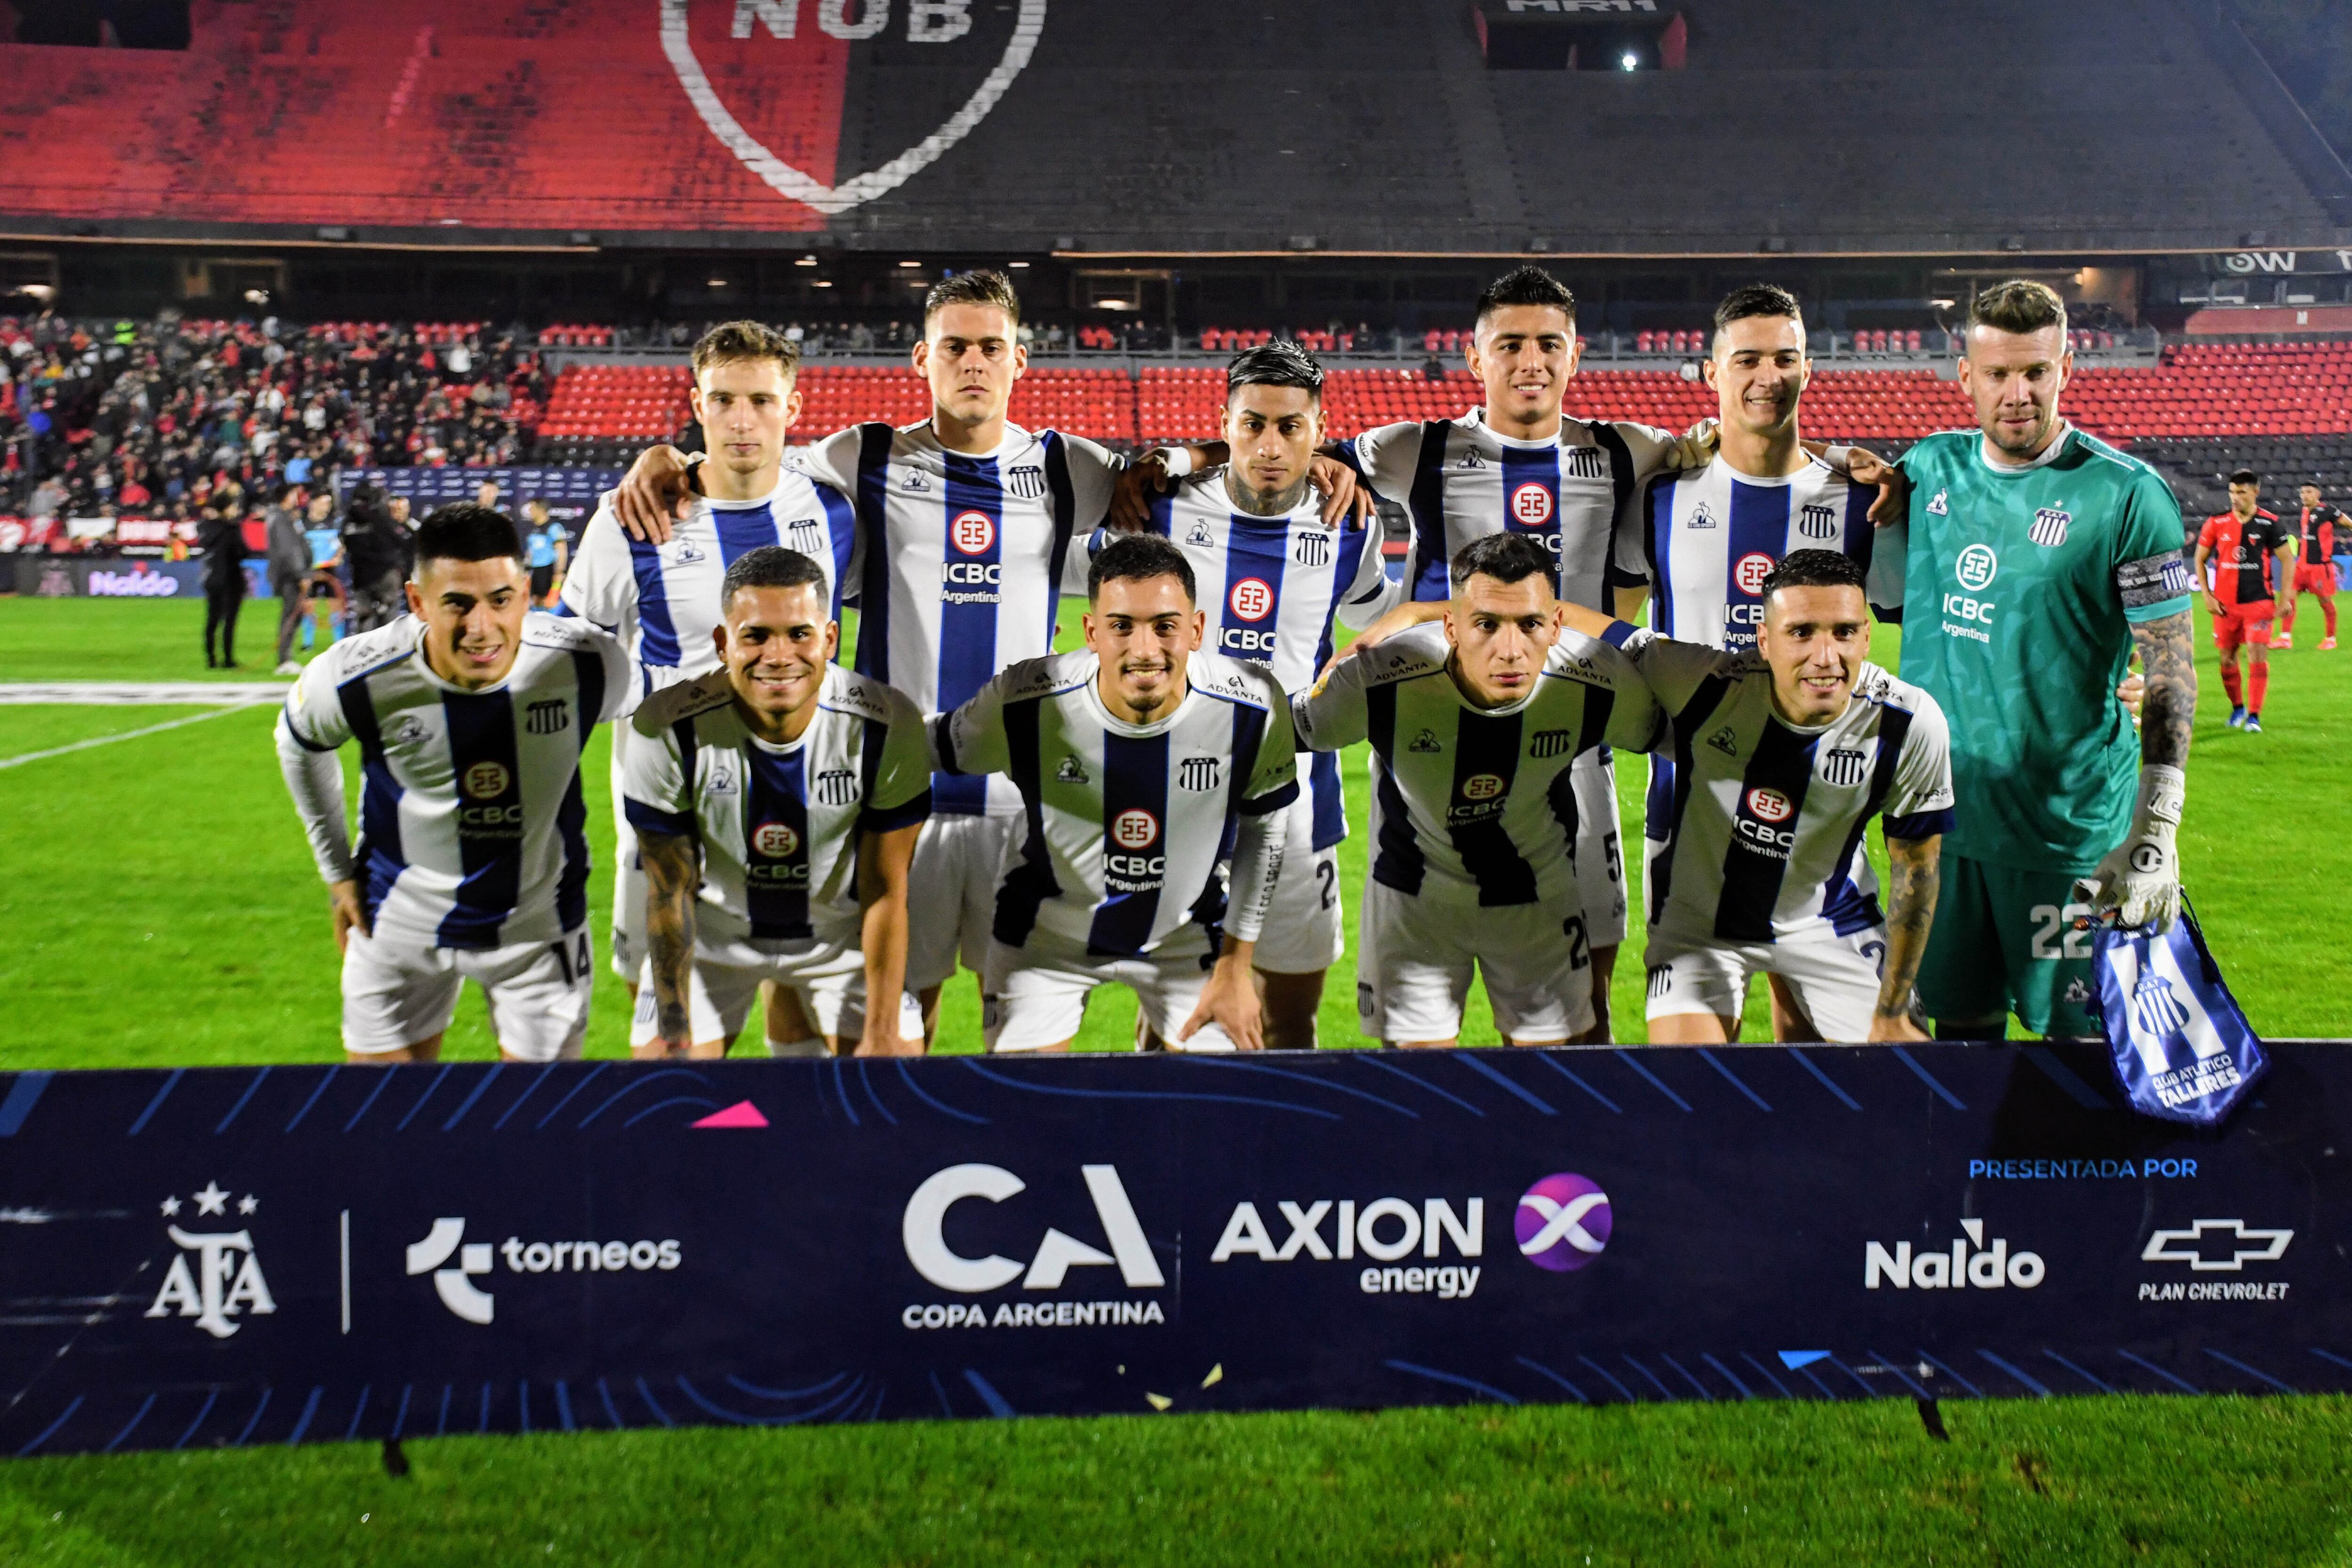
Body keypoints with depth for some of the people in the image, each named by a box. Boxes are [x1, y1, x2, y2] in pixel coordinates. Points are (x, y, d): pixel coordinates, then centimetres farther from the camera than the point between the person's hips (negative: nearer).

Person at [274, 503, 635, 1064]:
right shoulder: (356, 680, -23)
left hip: (540, 928, 0)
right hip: (399, 924, 1)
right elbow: (299, 743, 2)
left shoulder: (587, 665, -24)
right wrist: (337, 870, 7)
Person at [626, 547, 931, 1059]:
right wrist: (674, 1030, -11)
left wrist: (883, 1033, -13)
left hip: (841, 936, 0)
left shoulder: (888, 728, -24)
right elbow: (670, 890, -13)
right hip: (712, 936, 0)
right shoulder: (669, 730, -25)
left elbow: (885, 893, -14)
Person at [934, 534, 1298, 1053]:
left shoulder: (1254, 709, -23)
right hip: (1045, 938, -1)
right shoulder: (1023, 704, -28)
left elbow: (1262, 827, -5)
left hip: (1186, 936, 1)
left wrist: (1235, 966, -2)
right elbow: (931, 754, -7)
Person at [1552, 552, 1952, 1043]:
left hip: (1829, 919, 2)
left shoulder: (1911, 726, -22)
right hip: (1698, 912, -2)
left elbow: (1916, 873, -9)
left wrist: (1891, 1016, -6)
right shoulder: (1703, 682, -30)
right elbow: (1565, 619, -15)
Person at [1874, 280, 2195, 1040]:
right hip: (1940, 812, 4)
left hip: (2070, 828, -4)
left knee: (2082, 1037, 2)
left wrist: (2158, 833, -14)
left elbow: (2171, 669, -8)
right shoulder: (1931, 468, 5)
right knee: (1963, 1027, 13)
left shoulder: (2125, 494, -9)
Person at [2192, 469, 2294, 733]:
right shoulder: (2217, 523, 1)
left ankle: (2254, 715, -8)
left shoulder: (2269, 524, -4)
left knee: (2259, 654, -12)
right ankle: (2237, 707, 28)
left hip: (2259, 602, -2)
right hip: (2226, 603, 2)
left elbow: (2288, 559, 3)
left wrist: (2286, 597, -4)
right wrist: (2207, 596, 1)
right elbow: (2200, 559, 8)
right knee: (2228, 657, 9)